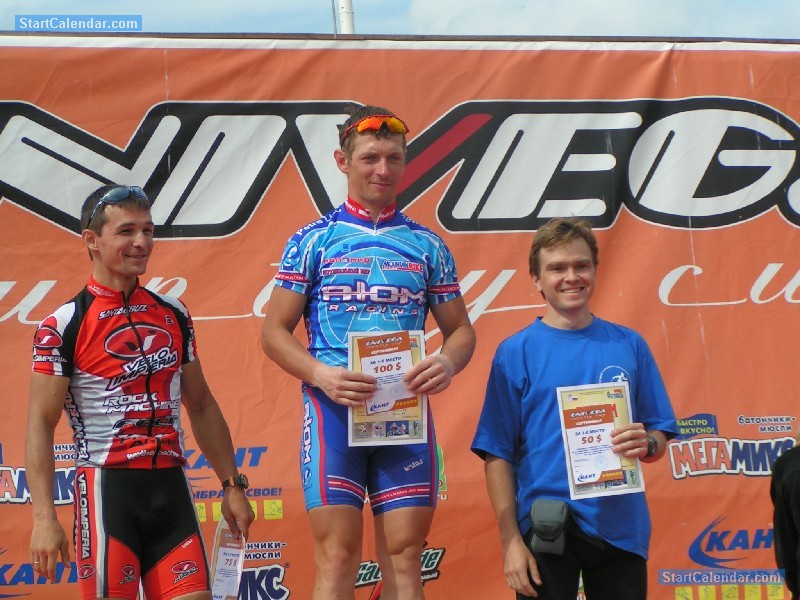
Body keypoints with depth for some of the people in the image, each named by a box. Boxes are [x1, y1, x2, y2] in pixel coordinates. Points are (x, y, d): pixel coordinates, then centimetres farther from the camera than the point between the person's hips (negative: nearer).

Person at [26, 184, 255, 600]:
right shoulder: (64, 324, -4)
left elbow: (201, 406, 19)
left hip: (171, 487, 5)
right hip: (107, 485, -5)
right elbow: (40, 425, -7)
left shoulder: (173, 315, 12)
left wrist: (232, 484, 15)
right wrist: (44, 517, -15)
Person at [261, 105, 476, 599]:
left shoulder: (428, 246, 13)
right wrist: (322, 375, -15)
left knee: (405, 560, 2)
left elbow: (461, 330, 14)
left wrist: (448, 363, -9)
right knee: (337, 559, -6)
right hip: (335, 410, -2)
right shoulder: (313, 241, 6)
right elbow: (275, 331, 4)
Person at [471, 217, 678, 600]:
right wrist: (510, 540, -9)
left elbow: (661, 436, 12)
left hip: (620, 526, 2)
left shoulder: (629, 346, 9)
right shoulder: (516, 352, 1)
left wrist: (646, 444, -12)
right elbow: (497, 454, -2)